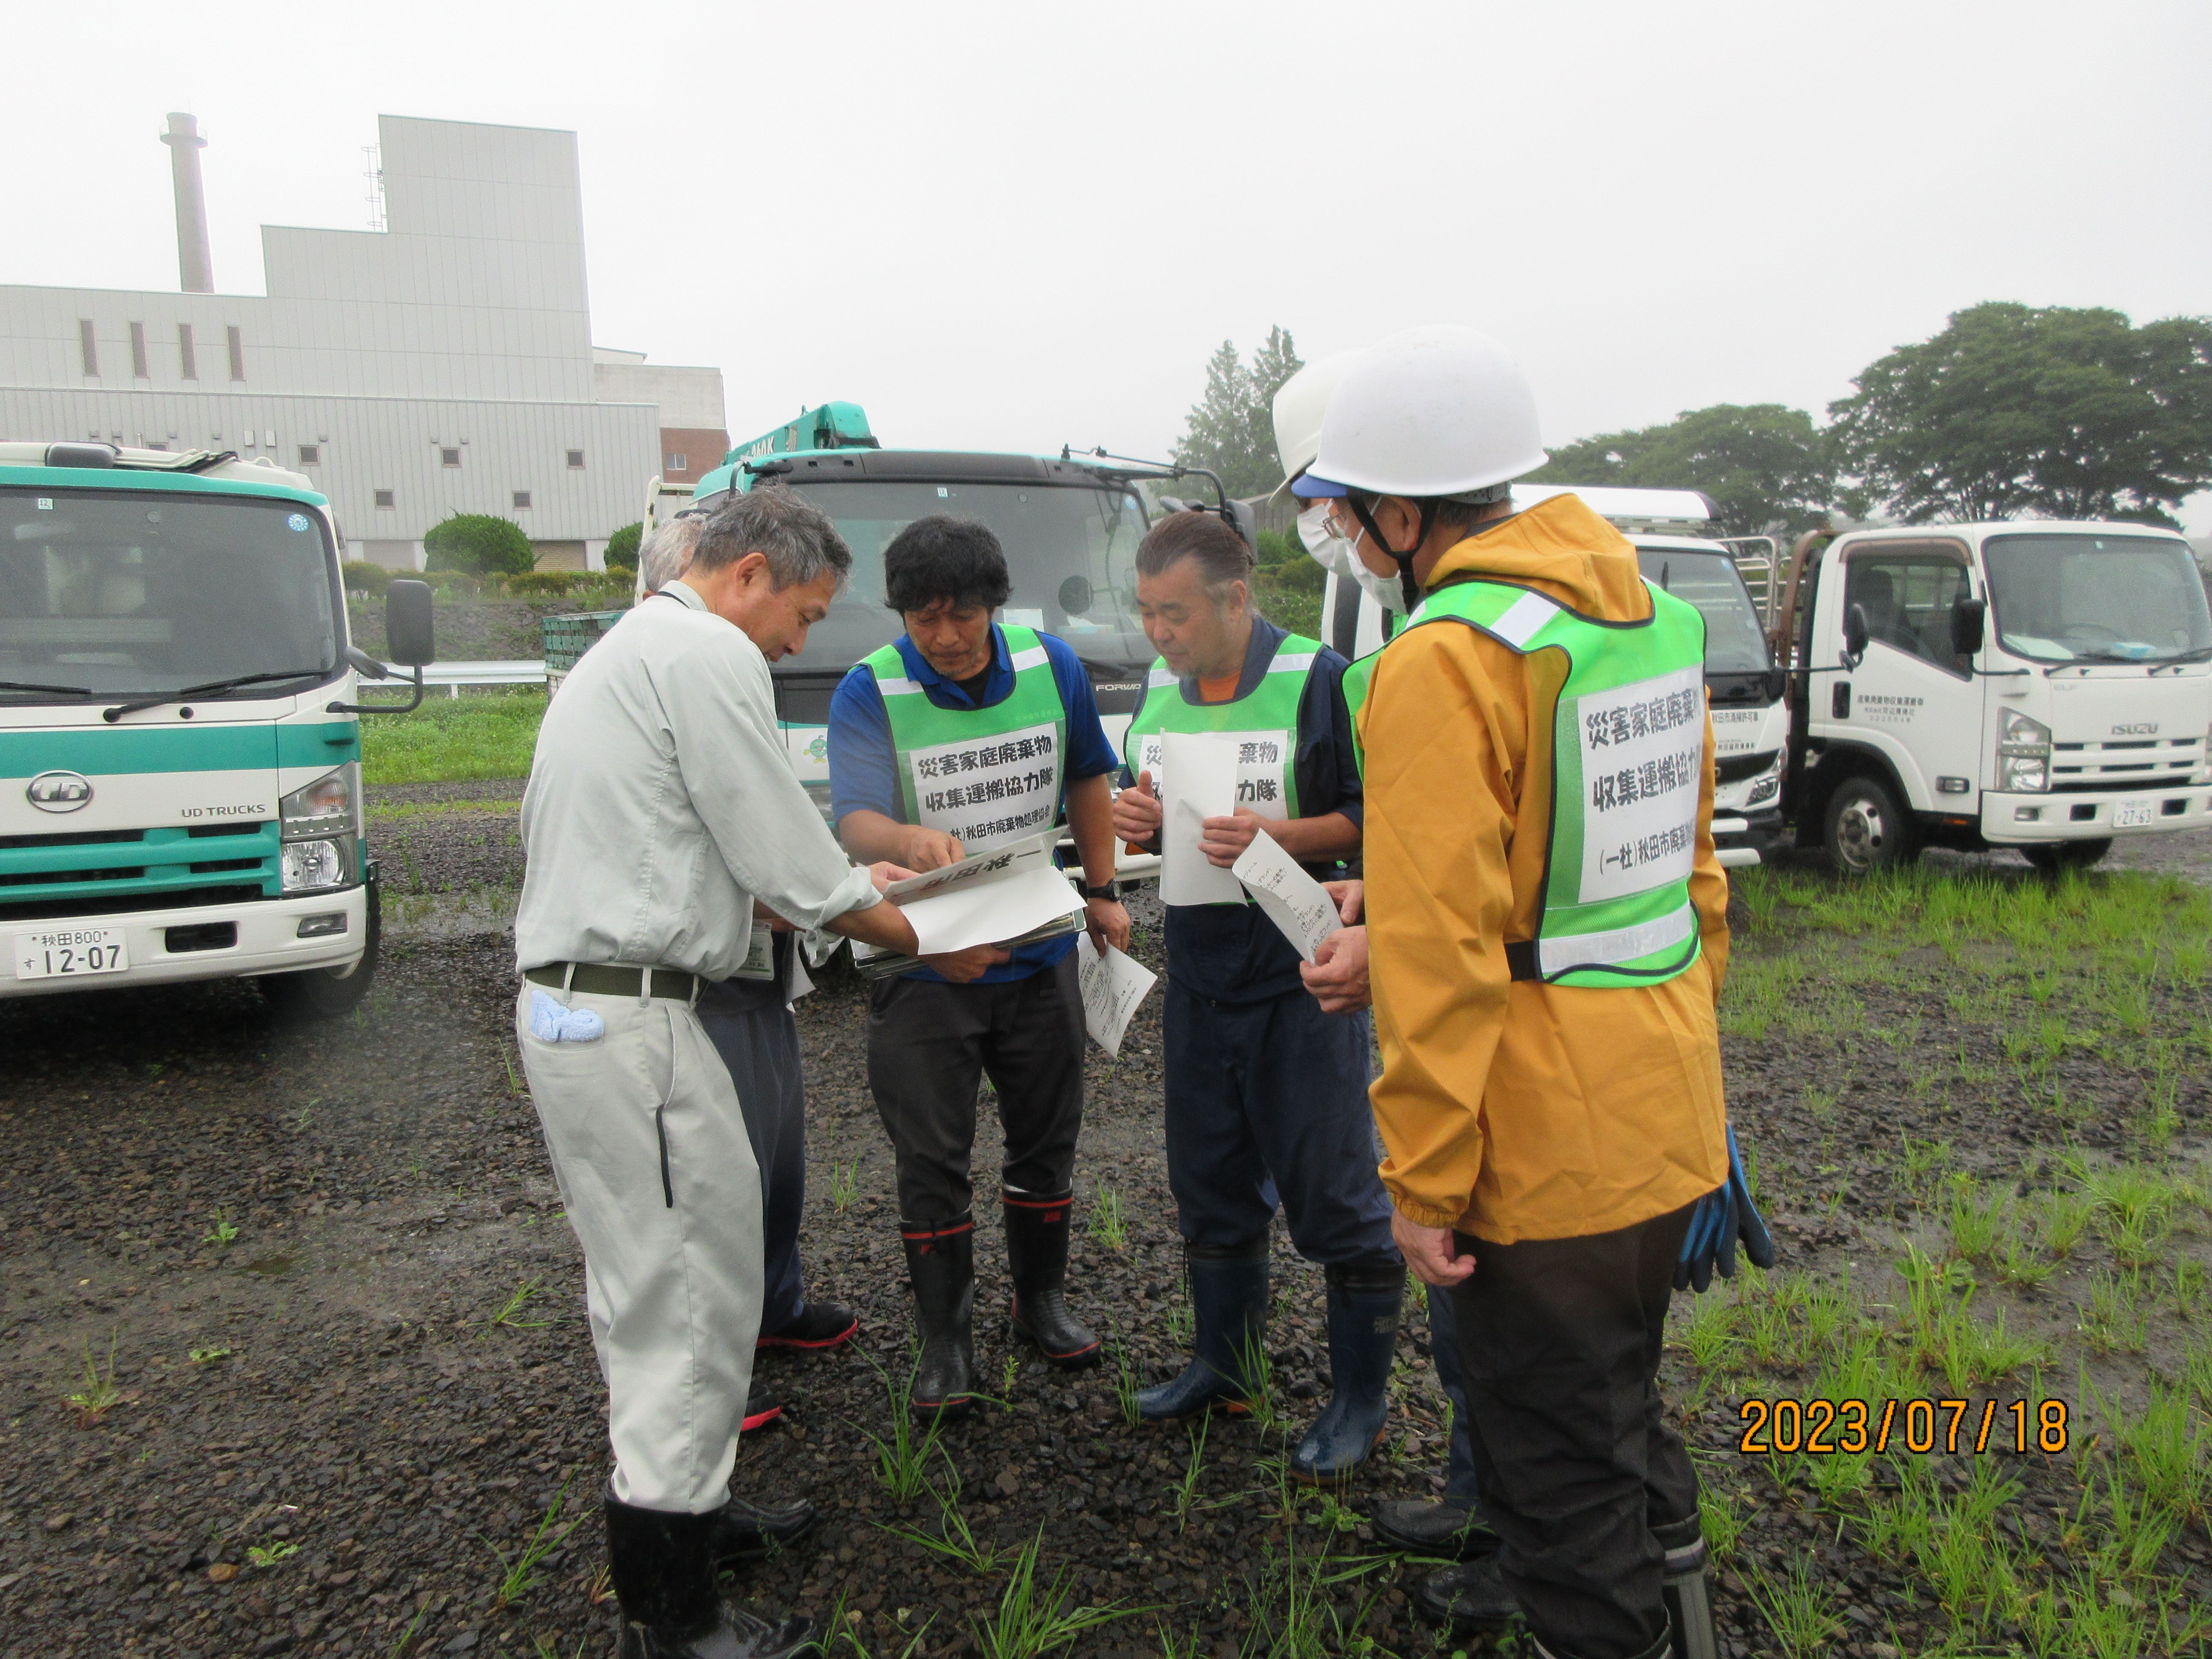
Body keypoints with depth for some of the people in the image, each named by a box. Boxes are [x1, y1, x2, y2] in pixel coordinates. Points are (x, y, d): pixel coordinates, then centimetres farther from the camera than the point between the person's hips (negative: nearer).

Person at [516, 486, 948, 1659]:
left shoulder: (628, 649, 21)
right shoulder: (709, 653, -12)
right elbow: (788, 866, -13)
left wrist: (853, 888, 19)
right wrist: (926, 941, 0)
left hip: (572, 1002, 11)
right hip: (633, 1020, -11)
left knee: (651, 1288, 21)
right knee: (684, 1304, -1)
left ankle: (683, 1509, 37)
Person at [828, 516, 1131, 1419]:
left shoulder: (1051, 666, -2)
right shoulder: (870, 692, -13)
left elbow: (1087, 779, 13)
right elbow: (855, 821, -25)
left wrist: (1100, 890, 11)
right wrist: (910, 841, -47)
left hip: (1040, 952, 4)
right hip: (925, 963, -3)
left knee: (1045, 1139, 17)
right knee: (931, 1159, 2)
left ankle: (1042, 1299, 38)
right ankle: (945, 1338, 19)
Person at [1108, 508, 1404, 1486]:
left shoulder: (1317, 680, -12)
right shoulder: (1159, 688, 8)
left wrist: (1272, 835, -26)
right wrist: (1135, 817, -5)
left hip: (1302, 977, -6)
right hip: (1198, 976, 7)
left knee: (1335, 1198, 3)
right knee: (1211, 1184, 18)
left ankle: (1361, 1399, 21)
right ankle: (1222, 1366, 37)